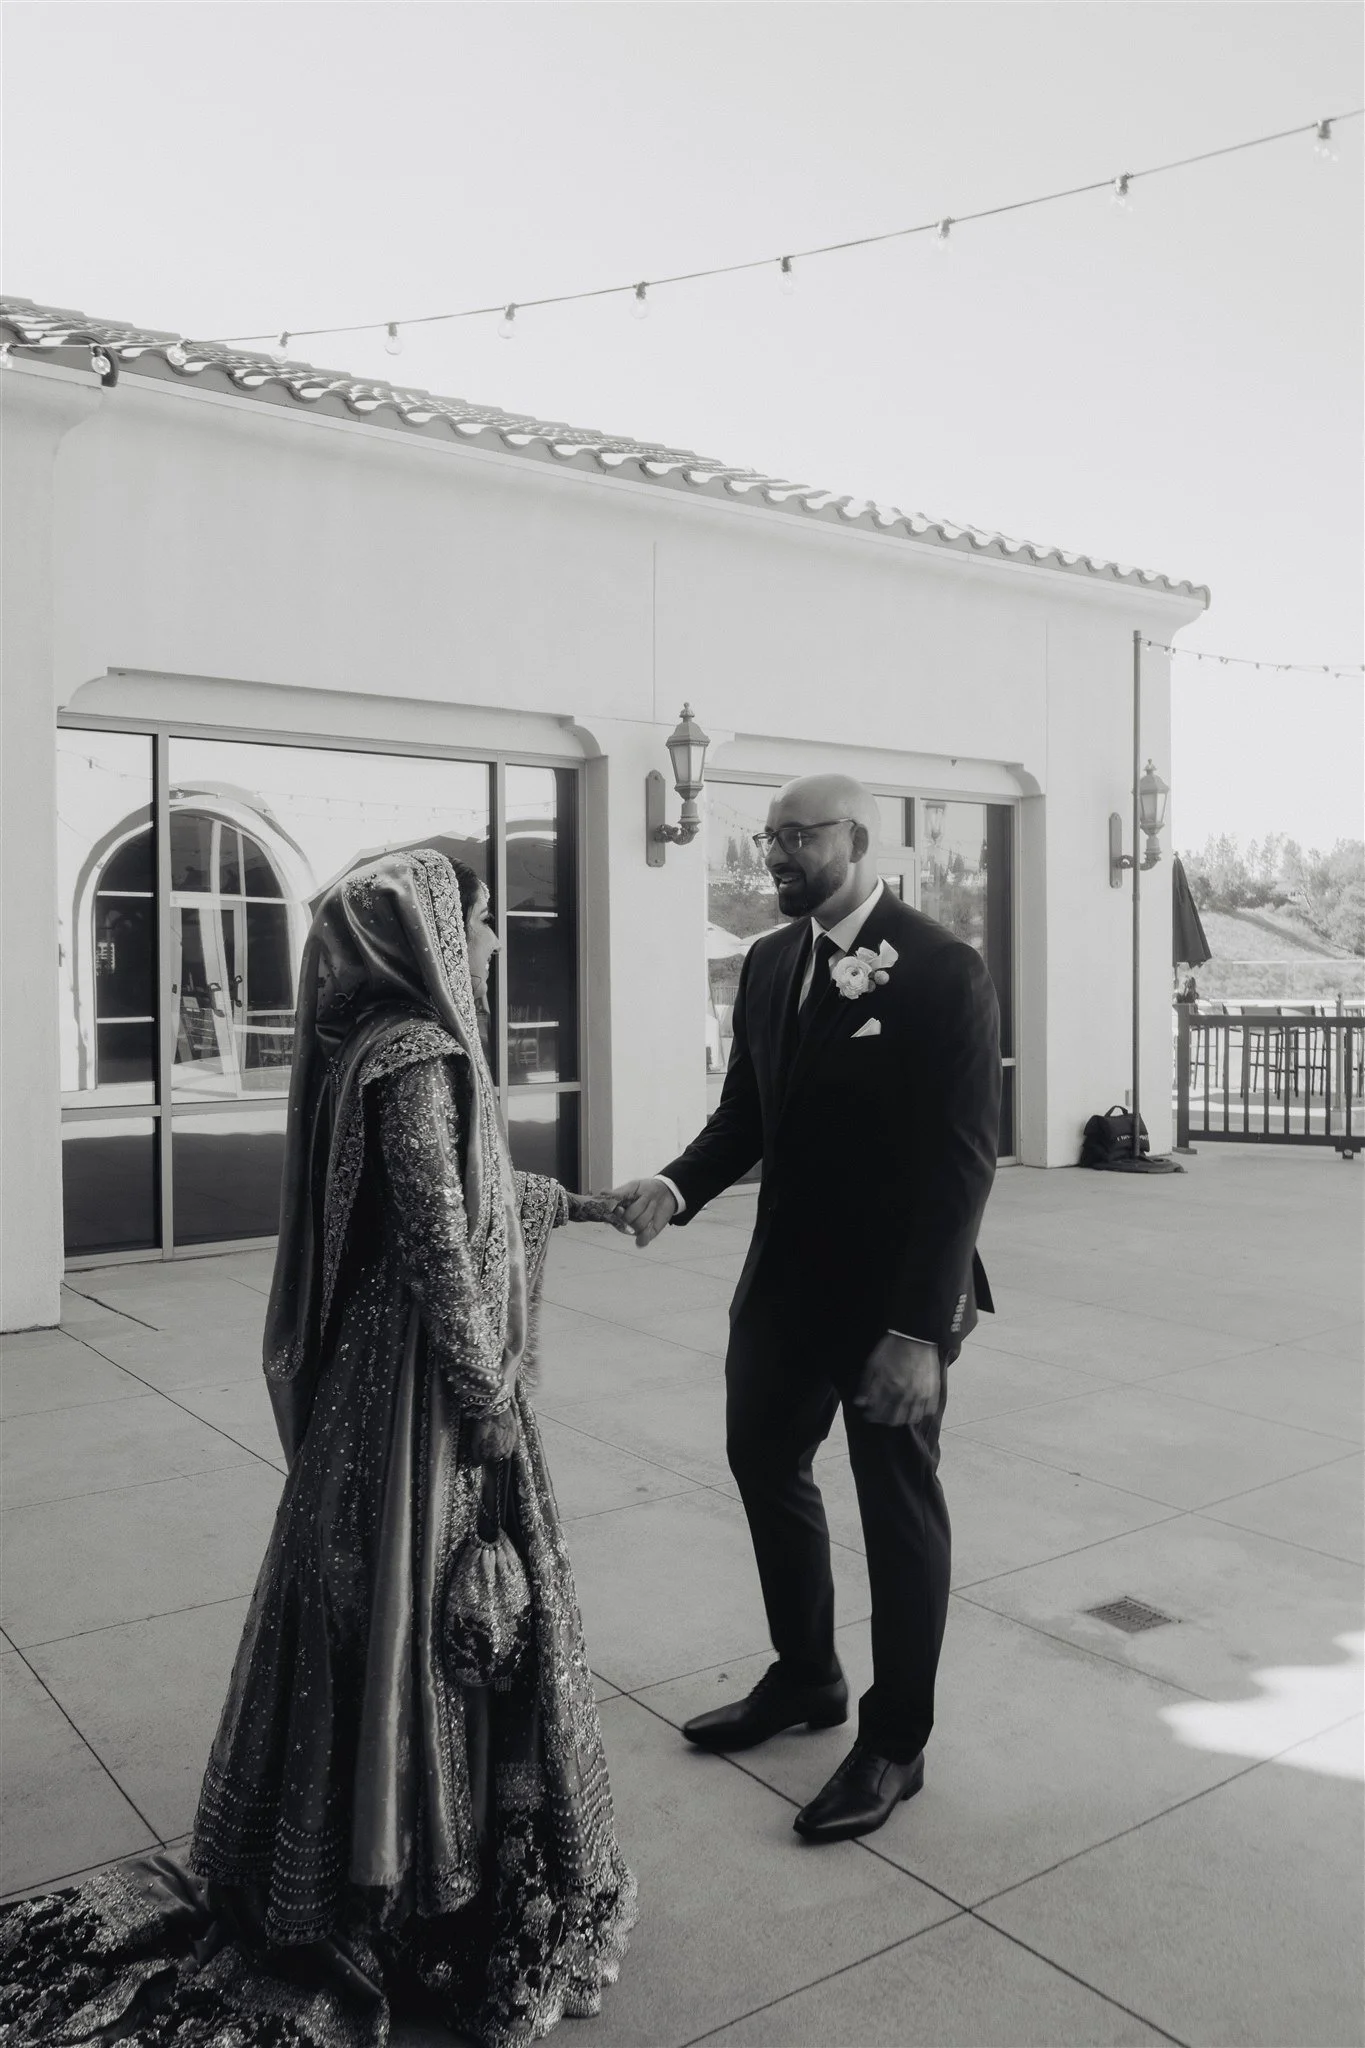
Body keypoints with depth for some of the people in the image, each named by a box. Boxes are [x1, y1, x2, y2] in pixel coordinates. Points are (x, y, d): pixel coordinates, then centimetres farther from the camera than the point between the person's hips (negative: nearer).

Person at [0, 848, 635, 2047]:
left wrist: (568, 1203, 27)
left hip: (379, 1379, 10)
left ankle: (339, 1880, 38)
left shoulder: (387, 1044, 8)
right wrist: (494, 1407, -16)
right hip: (425, 1393, -10)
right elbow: (442, 1249, -22)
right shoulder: (417, 1059, -21)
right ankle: (449, 1911, 22)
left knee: (376, 1622, 20)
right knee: (438, 1626, 4)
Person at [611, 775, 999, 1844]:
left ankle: (895, 1743, 31)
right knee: (765, 1463, 19)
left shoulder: (944, 970, -16)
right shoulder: (768, 961, 4)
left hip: (894, 1298, -7)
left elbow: (963, 1159, -19)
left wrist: (920, 1327, -22)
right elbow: (746, 1112, 9)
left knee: (899, 1511, 10)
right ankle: (805, 1676, 44)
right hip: (785, 1282, 7)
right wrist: (679, 1185, -12)